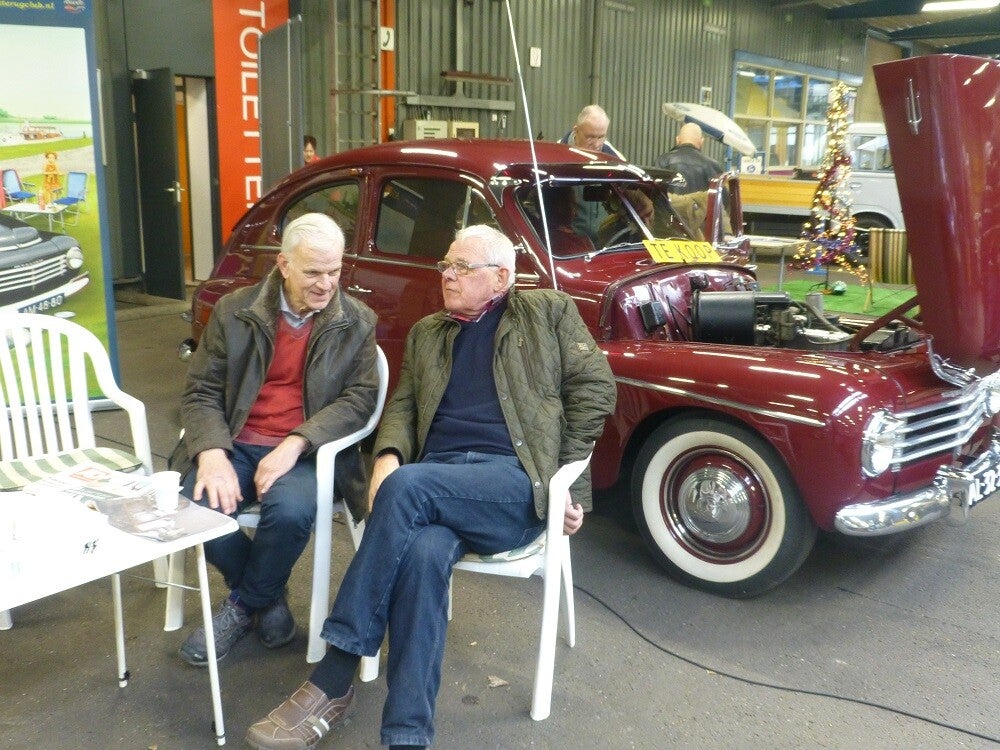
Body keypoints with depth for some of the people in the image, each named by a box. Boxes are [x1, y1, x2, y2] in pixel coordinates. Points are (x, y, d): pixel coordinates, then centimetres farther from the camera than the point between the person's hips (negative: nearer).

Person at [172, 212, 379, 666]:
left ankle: (245, 605, -1)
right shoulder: (234, 312, 5)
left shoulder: (358, 323, 3)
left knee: (290, 510, -33)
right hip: (236, 444, 2)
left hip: (307, 452, -2)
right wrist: (212, 453, -18)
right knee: (196, 505, -27)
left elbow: (360, 397, -6)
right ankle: (268, 599, 2)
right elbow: (201, 392, 3)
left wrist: (295, 444, -21)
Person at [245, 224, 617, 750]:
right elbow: (402, 406, 18)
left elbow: (595, 386, 6)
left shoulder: (549, 312, 12)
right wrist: (388, 456, -5)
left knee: (407, 487, -32)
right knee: (423, 552, -32)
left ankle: (333, 681, -25)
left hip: (517, 480, -3)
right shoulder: (426, 333, 25)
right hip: (436, 478, 4)